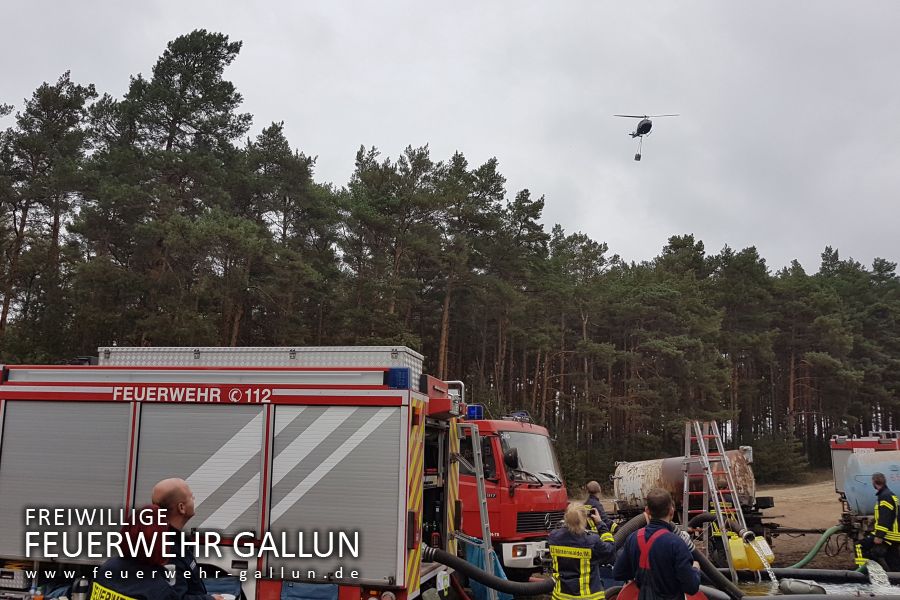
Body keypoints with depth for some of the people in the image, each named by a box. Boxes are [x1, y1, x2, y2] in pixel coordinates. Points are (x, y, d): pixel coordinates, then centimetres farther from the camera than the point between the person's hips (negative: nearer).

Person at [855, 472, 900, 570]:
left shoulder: (885, 497, -15)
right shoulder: (891, 495, 19)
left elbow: (885, 519, -23)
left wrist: (879, 536, -25)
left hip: (888, 535, -10)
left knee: (861, 546, -11)